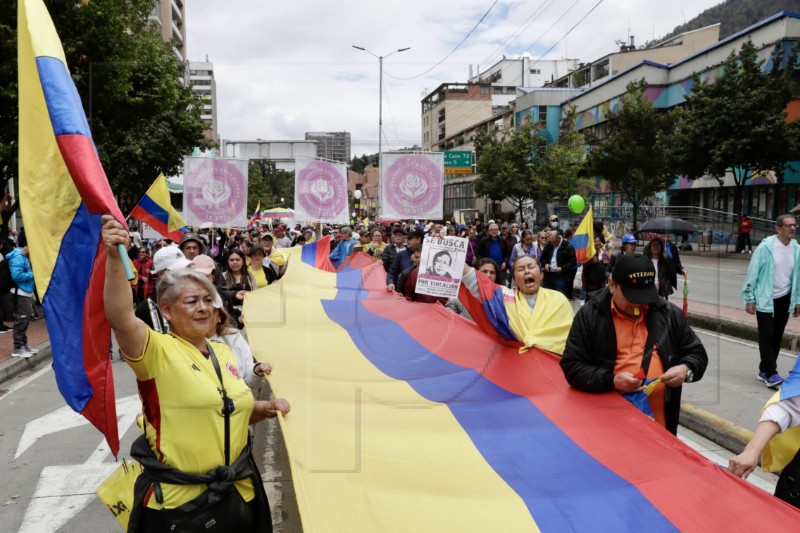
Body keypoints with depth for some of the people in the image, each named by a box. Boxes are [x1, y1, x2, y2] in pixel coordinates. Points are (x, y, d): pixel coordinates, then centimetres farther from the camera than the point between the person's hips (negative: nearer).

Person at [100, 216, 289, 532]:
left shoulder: (223, 352, 7)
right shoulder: (158, 351, -12)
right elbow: (121, 319, -33)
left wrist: (266, 408, 2)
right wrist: (114, 257, -43)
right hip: (176, 502, -5)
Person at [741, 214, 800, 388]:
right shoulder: (766, 246, -13)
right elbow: (752, 272, -10)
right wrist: (749, 299, -10)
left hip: (784, 299, 5)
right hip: (766, 299, -5)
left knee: (777, 337, 9)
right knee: (767, 336, -5)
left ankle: (764, 370, 21)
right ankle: (771, 373, -2)